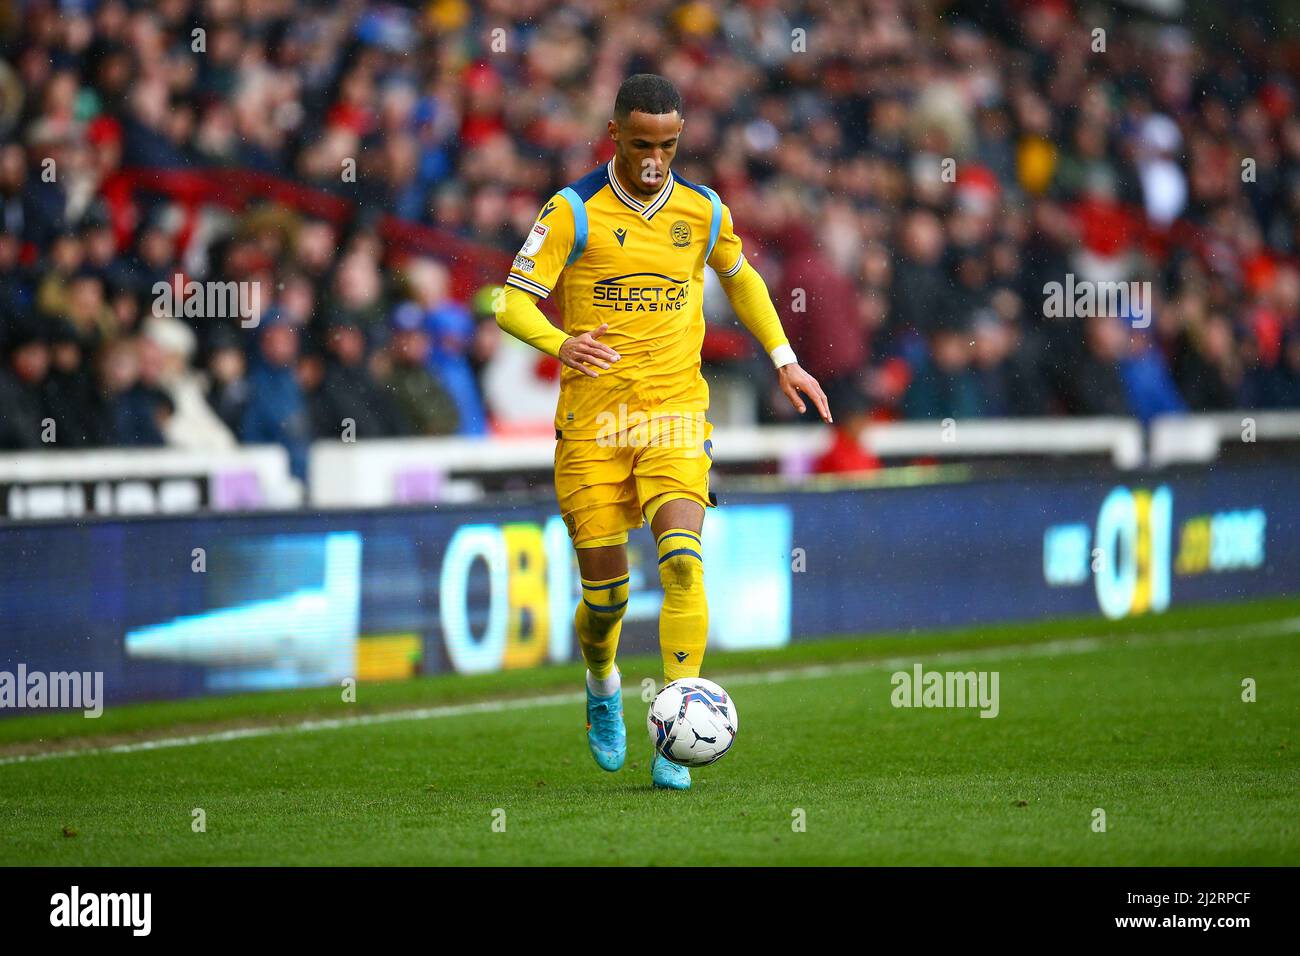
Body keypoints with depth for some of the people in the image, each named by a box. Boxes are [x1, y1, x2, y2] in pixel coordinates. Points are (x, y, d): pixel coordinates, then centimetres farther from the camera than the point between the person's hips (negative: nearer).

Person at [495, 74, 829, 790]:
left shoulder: (703, 212, 6)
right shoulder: (573, 211, -5)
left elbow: (740, 278, 26)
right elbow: (513, 302, -8)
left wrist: (784, 360, 18)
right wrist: (559, 344, -29)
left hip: (676, 415, 1)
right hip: (592, 419, -1)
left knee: (682, 561, -20)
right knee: (604, 590, 0)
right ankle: (602, 688, 35)